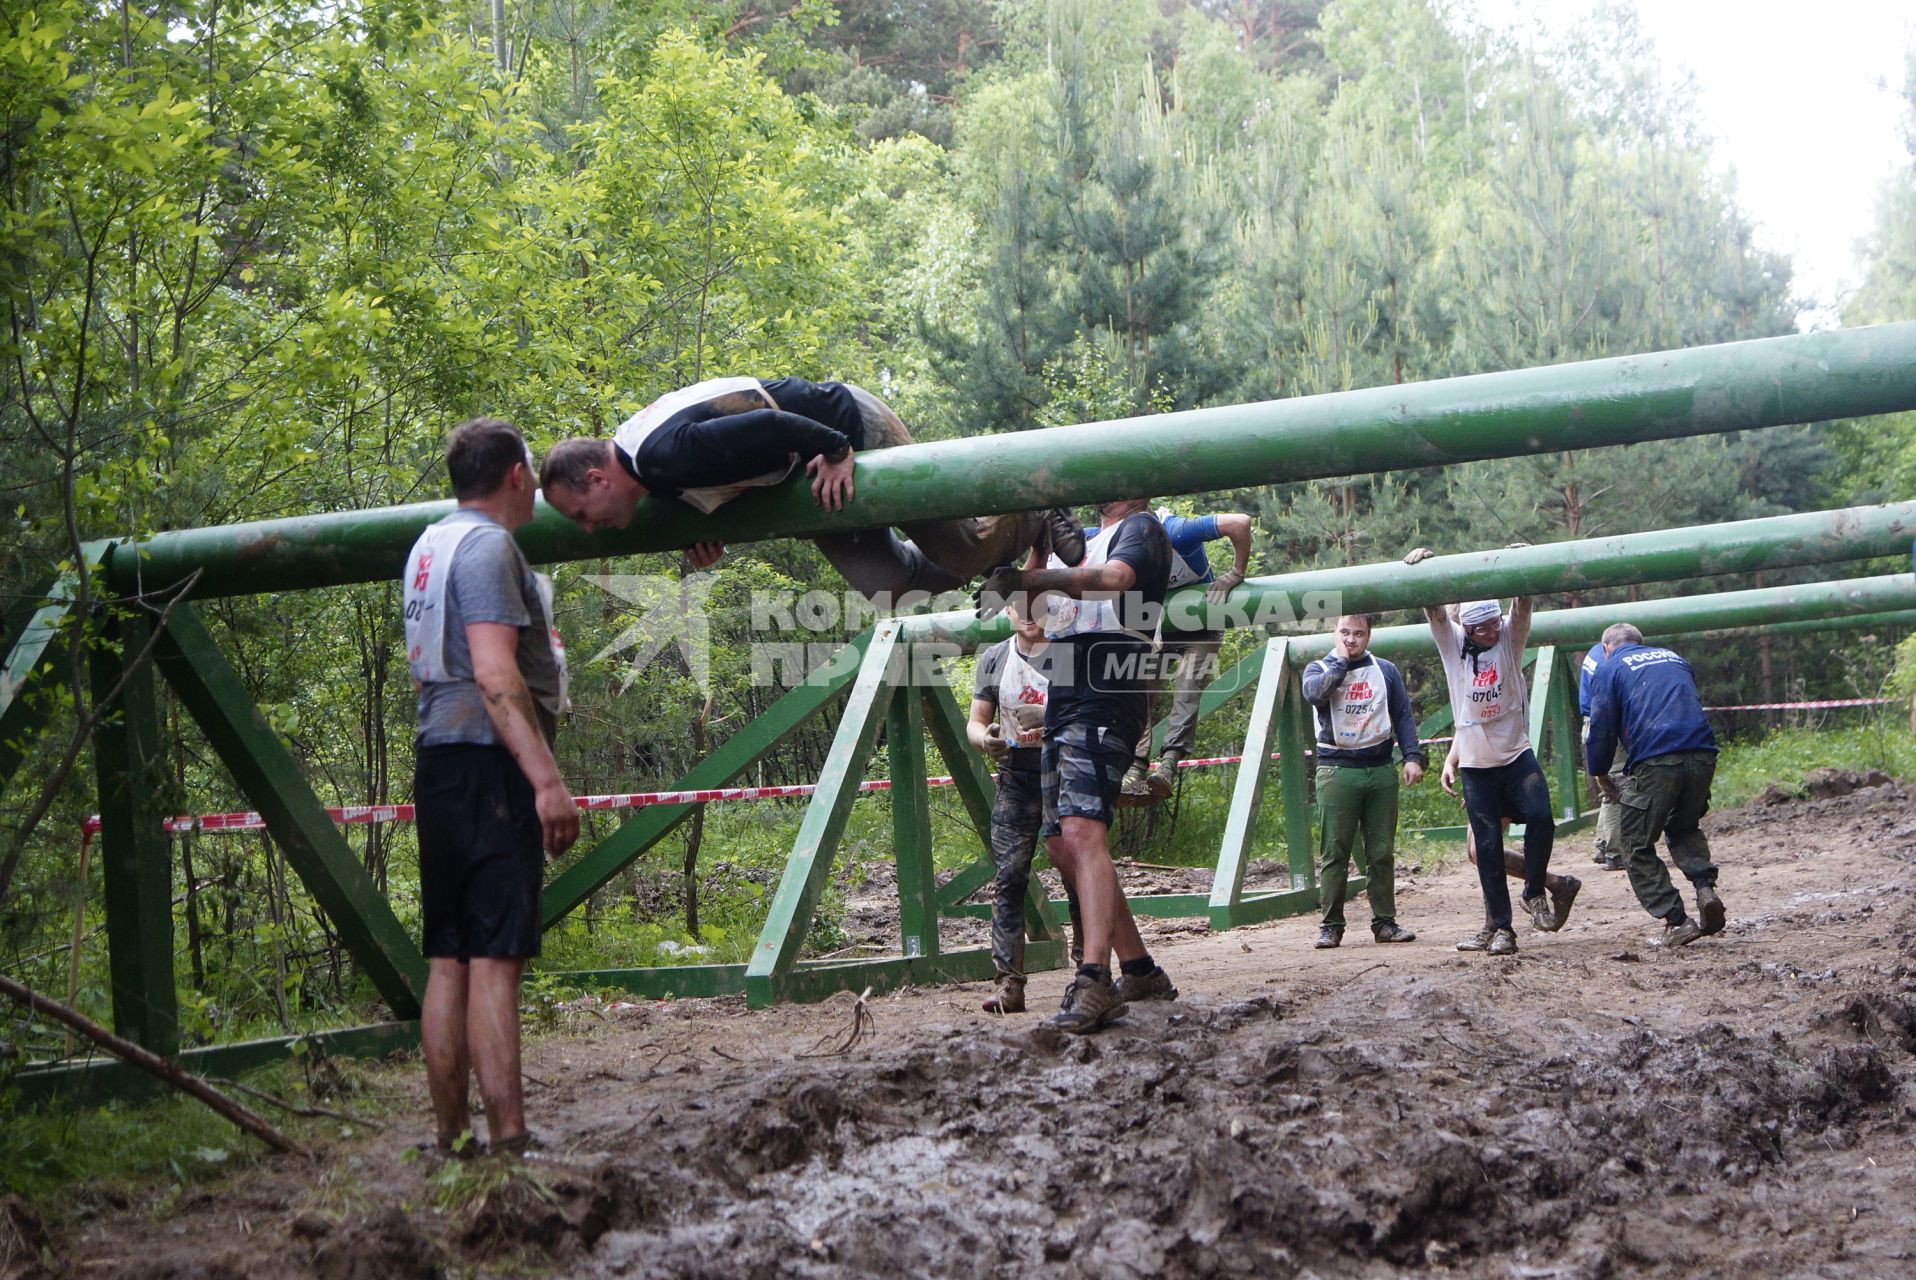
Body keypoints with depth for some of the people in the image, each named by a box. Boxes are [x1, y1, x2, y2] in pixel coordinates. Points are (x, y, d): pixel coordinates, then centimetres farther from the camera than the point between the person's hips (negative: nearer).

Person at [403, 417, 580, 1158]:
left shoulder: (430, 545, 19)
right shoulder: (487, 545, -10)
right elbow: (494, 675, -21)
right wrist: (547, 780, -24)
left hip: (440, 763, 10)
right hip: (488, 763, -10)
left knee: (448, 959, 9)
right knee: (495, 958, -12)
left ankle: (451, 1138, 14)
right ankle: (508, 1140, -15)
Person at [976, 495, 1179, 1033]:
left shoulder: (1141, 525, 3)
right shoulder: (1085, 542, 29)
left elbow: (1116, 578, -20)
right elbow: (1033, 620, 28)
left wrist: (1033, 579, -31)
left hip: (1104, 692, -10)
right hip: (1063, 700, 10)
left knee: (1083, 831, -24)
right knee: (1062, 845, 9)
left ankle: (1093, 983, -34)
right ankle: (1140, 970, 17)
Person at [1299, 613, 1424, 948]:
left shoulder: (1385, 670, 14)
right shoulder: (1319, 669, 6)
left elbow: (1404, 715, 12)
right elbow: (1315, 693, -17)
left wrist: (1413, 756, 1)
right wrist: (1340, 660, -8)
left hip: (1381, 769, 3)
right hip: (1337, 771, -3)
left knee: (1382, 852, 5)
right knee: (1334, 852, -4)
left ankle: (1385, 921, 11)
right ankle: (1331, 925, 0)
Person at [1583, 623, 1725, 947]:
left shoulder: (1610, 668, 11)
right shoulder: (1674, 659, 27)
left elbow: (1602, 727, 5)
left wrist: (1600, 775, 17)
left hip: (1655, 762, -5)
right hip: (1703, 756, 5)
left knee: (1638, 847, 8)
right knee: (1684, 828, 27)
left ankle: (1677, 921, -1)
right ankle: (1705, 887, 2)